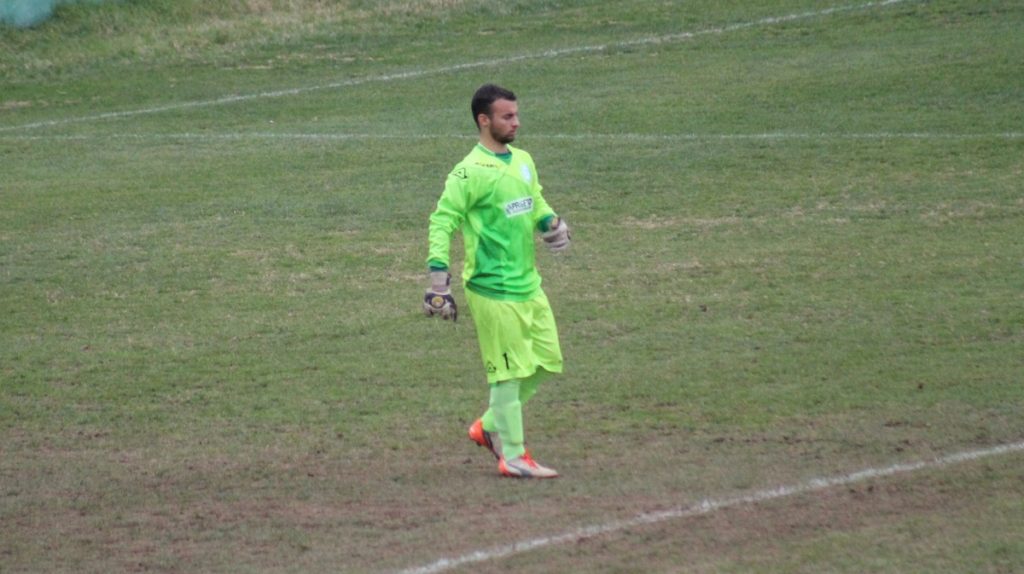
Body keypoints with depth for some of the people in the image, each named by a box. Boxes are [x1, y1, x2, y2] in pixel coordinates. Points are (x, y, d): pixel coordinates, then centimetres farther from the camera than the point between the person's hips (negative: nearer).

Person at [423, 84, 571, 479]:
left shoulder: (523, 161, 11)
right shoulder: (471, 172, -14)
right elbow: (443, 220, -14)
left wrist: (549, 221, 3)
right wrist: (438, 276, -21)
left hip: (529, 284, 8)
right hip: (494, 290, -8)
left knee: (545, 362, 12)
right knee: (510, 371, -3)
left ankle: (490, 427, 27)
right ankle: (513, 456, 7)